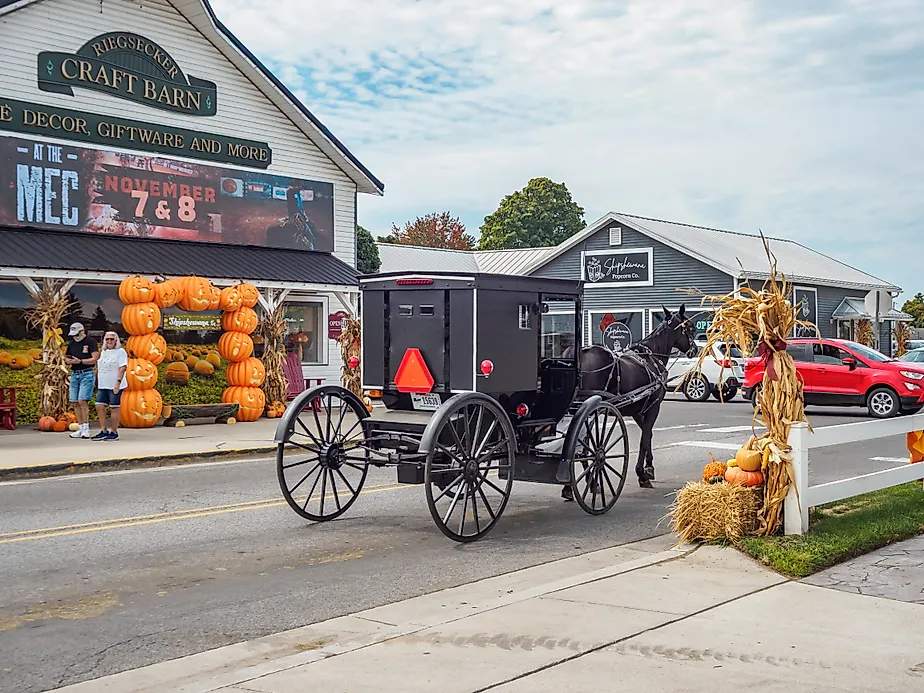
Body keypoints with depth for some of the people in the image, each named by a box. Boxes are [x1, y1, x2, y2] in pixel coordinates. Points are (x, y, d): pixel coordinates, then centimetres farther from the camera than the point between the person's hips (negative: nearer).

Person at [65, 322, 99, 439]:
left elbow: (95, 359, -11)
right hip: (74, 374, 7)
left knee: (82, 401, -15)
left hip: (87, 374, -7)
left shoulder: (91, 342, -4)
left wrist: (80, 361, -19)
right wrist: (69, 361, -1)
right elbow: (66, 358, 23)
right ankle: (80, 429, 9)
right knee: (75, 402, 4)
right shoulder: (72, 343, 16)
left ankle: (86, 429, -11)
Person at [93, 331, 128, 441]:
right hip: (103, 386, 7)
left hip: (115, 386, -7)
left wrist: (118, 382, -22)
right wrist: (97, 383, 21)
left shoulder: (120, 352, -5)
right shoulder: (103, 352, 18)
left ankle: (114, 432, 3)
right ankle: (103, 431, 8)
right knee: (99, 407, 1)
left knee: (114, 408, -3)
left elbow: (122, 368, -13)